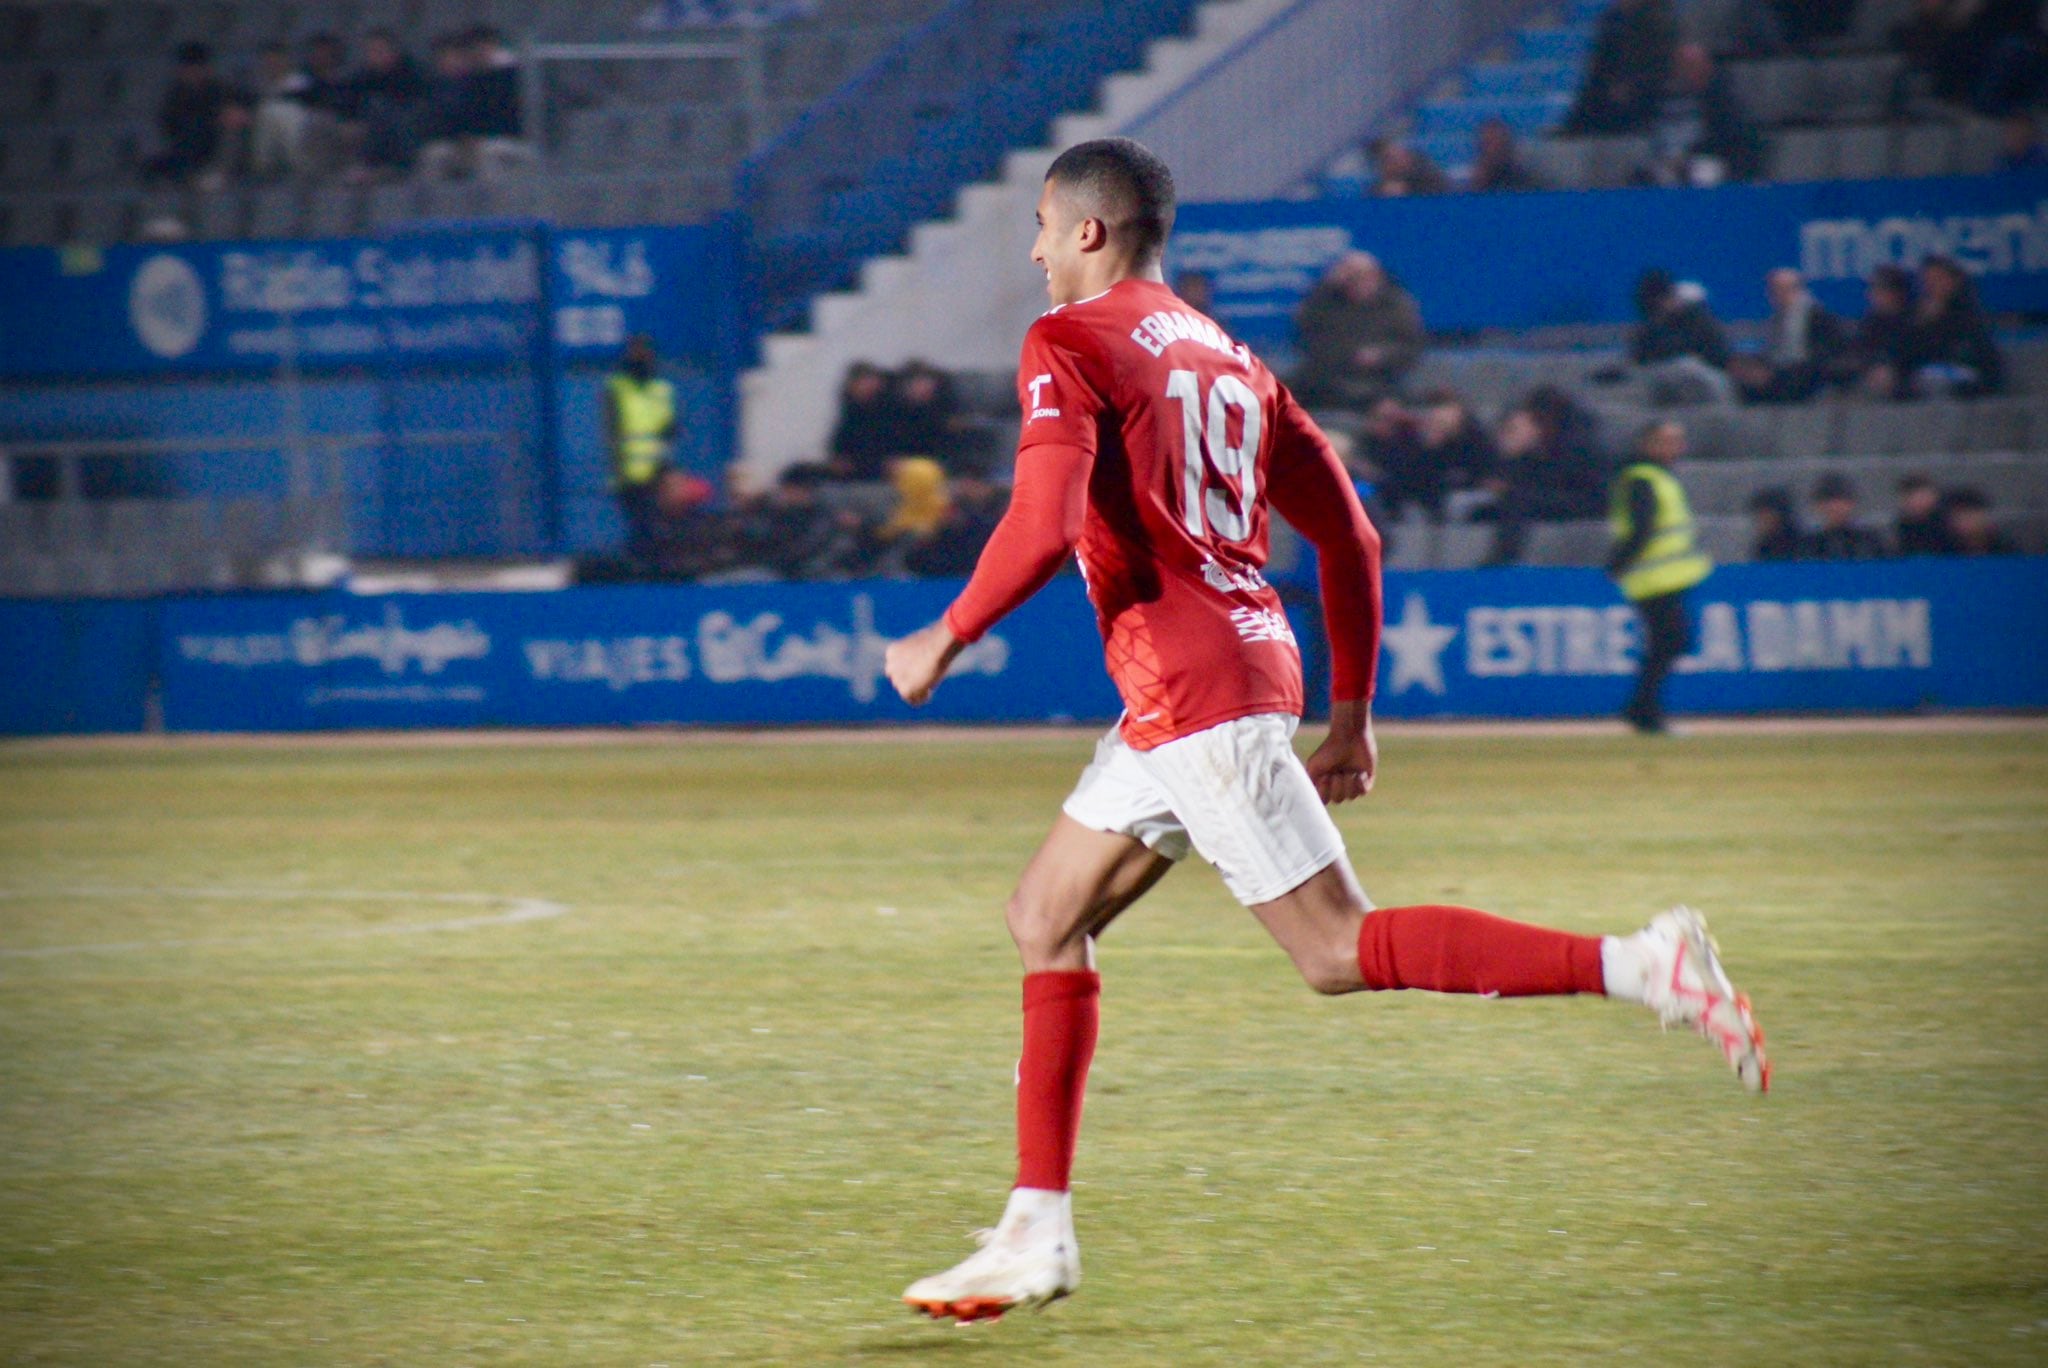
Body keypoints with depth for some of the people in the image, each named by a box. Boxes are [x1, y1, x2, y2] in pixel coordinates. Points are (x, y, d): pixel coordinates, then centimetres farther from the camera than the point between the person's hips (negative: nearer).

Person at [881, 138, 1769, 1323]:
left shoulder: (1069, 346, -5)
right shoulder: (1231, 361, 18)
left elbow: (1044, 528, -20)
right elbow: (1350, 537, 17)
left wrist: (943, 643, -6)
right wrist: (1352, 712, 23)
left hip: (1188, 684, -9)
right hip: (1252, 663, 9)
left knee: (1342, 951, -10)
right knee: (1046, 917, 15)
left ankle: (1641, 968, -21)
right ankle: (1037, 1238, 14)